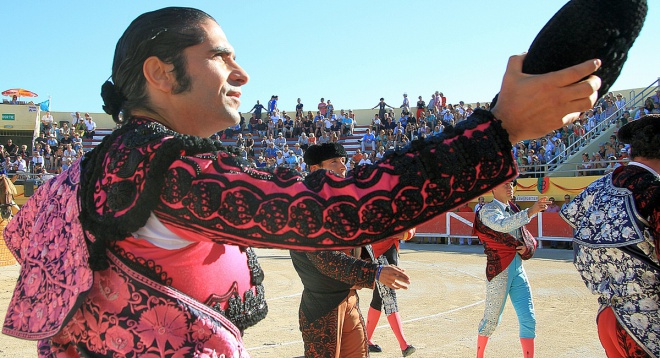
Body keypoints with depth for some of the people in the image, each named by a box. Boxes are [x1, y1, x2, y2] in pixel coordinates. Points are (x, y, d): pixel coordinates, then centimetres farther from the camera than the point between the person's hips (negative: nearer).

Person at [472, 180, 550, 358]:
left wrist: (527, 247, -4)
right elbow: (502, 225, -28)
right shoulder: (487, 210, -6)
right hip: (499, 270, -6)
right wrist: (530, 212, -37)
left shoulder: (513, 210, 16)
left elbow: (528, 238, 19)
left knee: (529, 319, 1)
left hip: (518, 268, 6)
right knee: (492, 319, 3)